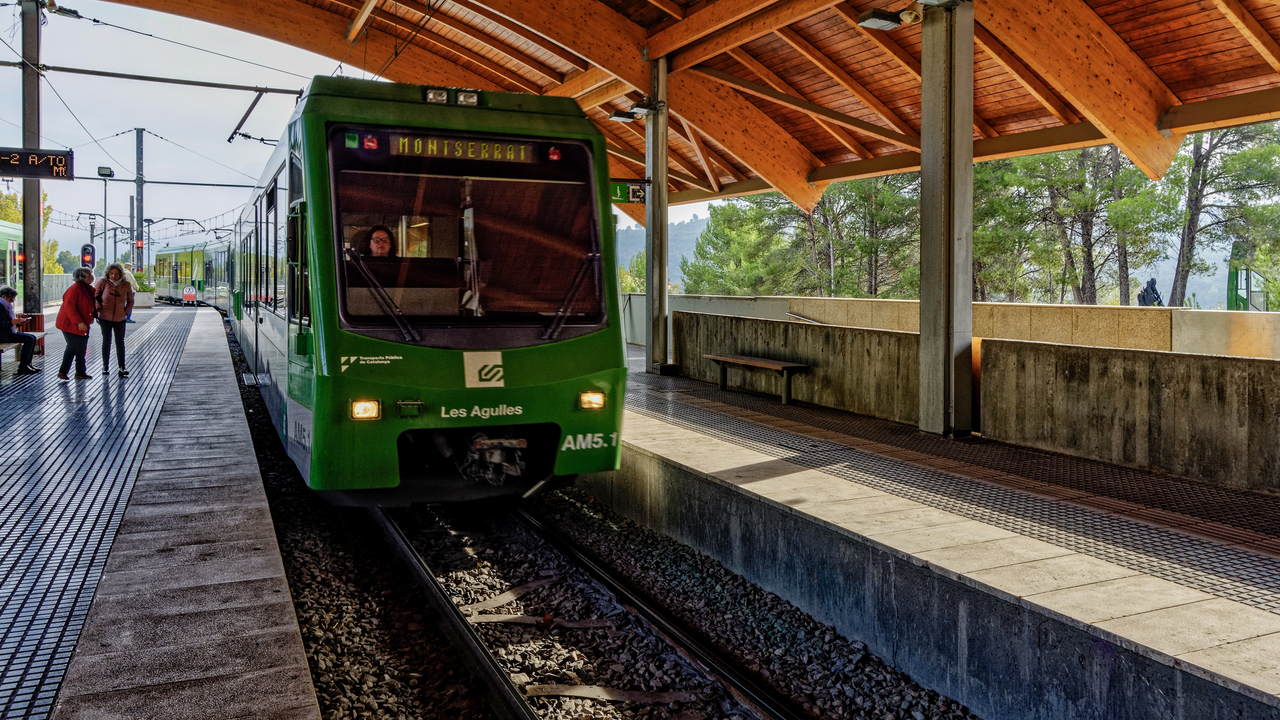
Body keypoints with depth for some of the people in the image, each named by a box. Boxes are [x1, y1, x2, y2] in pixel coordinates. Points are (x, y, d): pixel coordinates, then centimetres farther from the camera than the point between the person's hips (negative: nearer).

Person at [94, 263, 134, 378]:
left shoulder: (126, 285, -2)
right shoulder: (103, 282, -7)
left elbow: (130, 301, 11)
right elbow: (94, 294, 3)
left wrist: (126, 311, 1)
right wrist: (98, 308, -4)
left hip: (120, 319, 1)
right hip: (105, 318, -1)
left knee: (120, 342, 2)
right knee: (106, 341, 6)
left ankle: (121, 367, 3)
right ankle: (105, 366, 18)